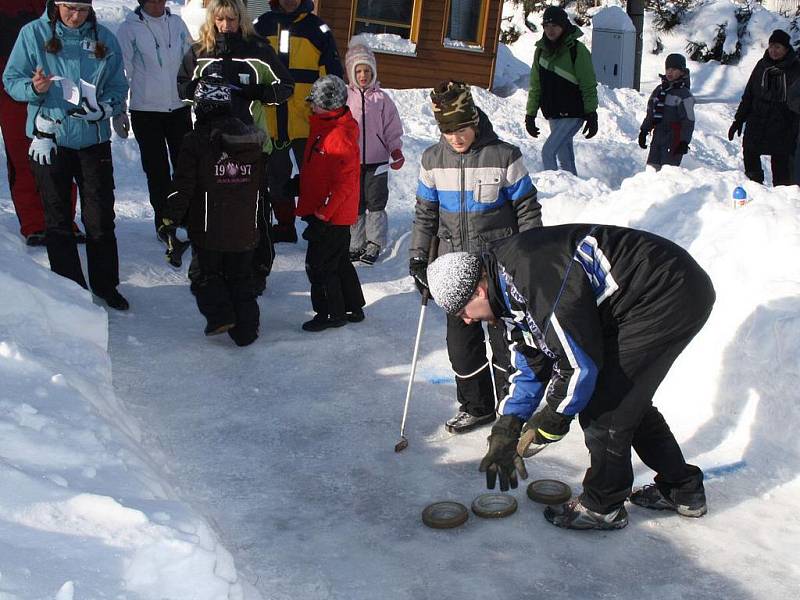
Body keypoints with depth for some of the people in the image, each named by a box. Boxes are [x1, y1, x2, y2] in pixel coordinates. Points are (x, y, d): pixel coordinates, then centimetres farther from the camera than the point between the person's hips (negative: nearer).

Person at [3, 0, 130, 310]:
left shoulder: (104, 39, 2)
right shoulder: (33, 34, -2)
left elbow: (118, 87, 5)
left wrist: (102, 108, -15)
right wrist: (34, 88, -21)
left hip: (94, 140, 1)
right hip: (49, 139, -1)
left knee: (101, 218, 4)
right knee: (58, 220, 7)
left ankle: (105, 284, 20)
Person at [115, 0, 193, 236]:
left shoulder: (176, 23, 6)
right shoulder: (129, 28, -4)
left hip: (179, 107, 3)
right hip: (145, 110, -3)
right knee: (157, 171, 4)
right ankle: (165, 224, 14)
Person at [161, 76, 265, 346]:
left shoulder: (195, 141, -13)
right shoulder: (252, 139, 1)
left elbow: (183, 187, -13)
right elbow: (261, 184, 12)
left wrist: (170, 219, -3)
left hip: (208, 228, -3)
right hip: (245, 229, 4)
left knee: (209, 272, 17)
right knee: (241, 276, 15)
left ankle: (220, 315, 3)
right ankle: (246, 329, 16)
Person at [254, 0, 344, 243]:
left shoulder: (318, 28, 0)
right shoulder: (260, 26, 8)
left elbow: (333, 76, 1)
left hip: (307, 122, -3)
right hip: (270, 121, 4)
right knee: (276, 177, 12)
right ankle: (284, 225, 24)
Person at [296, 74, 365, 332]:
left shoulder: (341, 137, -23)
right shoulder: (323, 125, 8)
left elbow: (344, 184, -23)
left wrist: (322, 215, -22)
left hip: (332, 217, -10)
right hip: (328, 213, 10)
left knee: (318, 264, 0)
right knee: (339, 262, 18)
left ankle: (332, 314, 14)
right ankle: (353, 308, 30)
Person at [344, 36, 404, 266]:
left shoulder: (381, 98, 2)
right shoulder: (344, 97, 1)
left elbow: (393, 129, 5)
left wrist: (396, 151, -7)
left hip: (377, 160, -1)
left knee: (376, 202, 2)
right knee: (354, 203, 8)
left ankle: (374, 243, 12)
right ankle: (356, 243, 19)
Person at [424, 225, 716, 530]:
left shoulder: (532, 276, -26)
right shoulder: (509, 288, 7)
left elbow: (580, 362, -23)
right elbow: (531, 364, 13)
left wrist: (549, 421, -8)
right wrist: (506, 430, 9)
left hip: (671, 294, -10)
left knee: (604, 403, -4)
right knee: (629, 398, 20)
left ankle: (602, 506, 14)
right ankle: (682, 488, 35)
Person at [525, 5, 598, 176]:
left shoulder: (577, 50, -11)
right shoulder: (541, 50, 5)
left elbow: (589, 86, -10)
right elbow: (535, 86, 11)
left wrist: (592, 115, -11)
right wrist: (530, 114, 8)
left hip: (572, 114, -6)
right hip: (553, 115, 6)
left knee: (548, 151, -17)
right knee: (565, 158, 12)